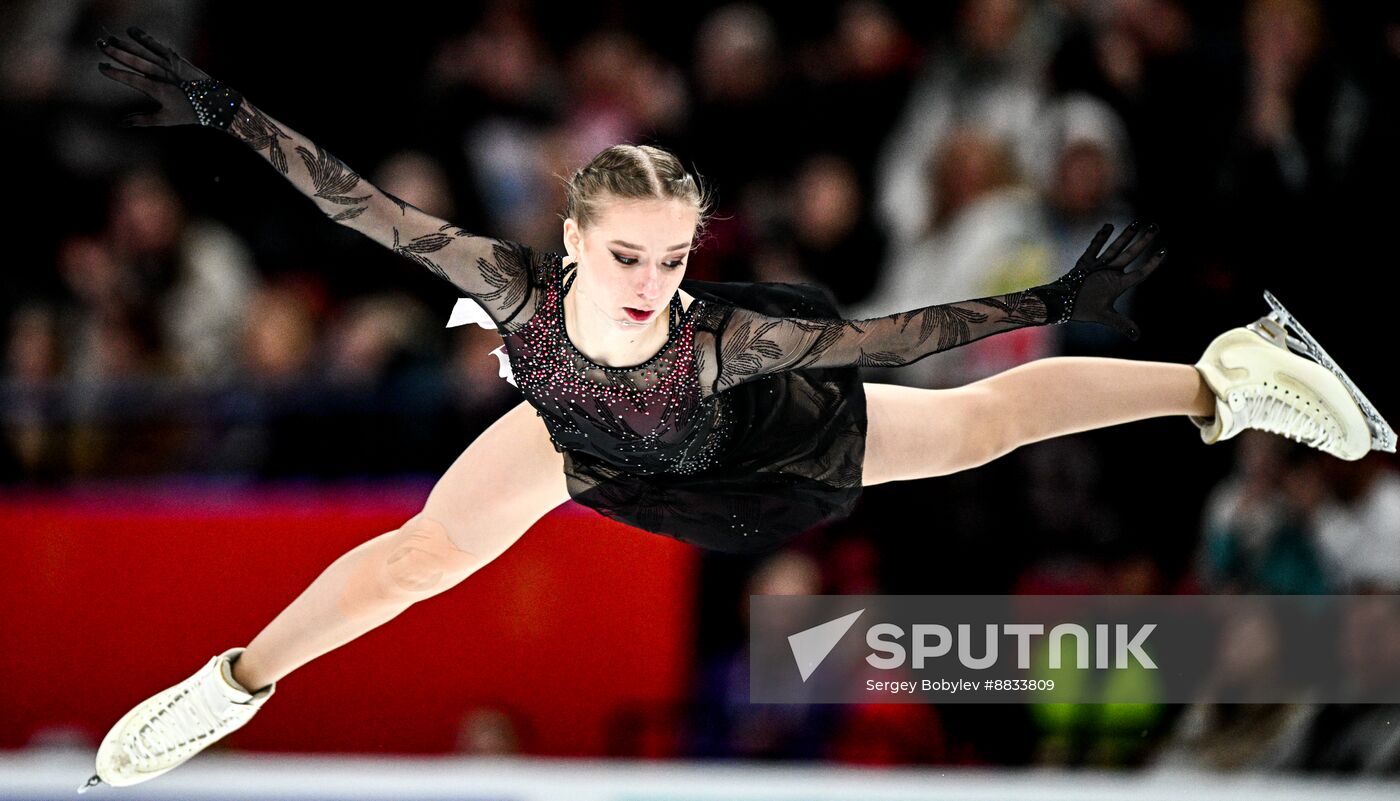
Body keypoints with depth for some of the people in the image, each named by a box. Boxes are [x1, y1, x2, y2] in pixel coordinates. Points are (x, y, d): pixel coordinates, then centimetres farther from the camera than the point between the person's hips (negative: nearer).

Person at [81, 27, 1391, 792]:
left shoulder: (720, 335, -49)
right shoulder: (518, 283, -45)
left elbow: (882, 335, -46)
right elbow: (364, 207, -39)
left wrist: (1056, 303, -50)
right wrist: (225, 113, -41)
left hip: (742, 435, -2)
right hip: (584, 430, 2)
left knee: (977, 423, 5)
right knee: (419, 554, 11)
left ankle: (1222, 381, 22)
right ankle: (234, 683, 39)